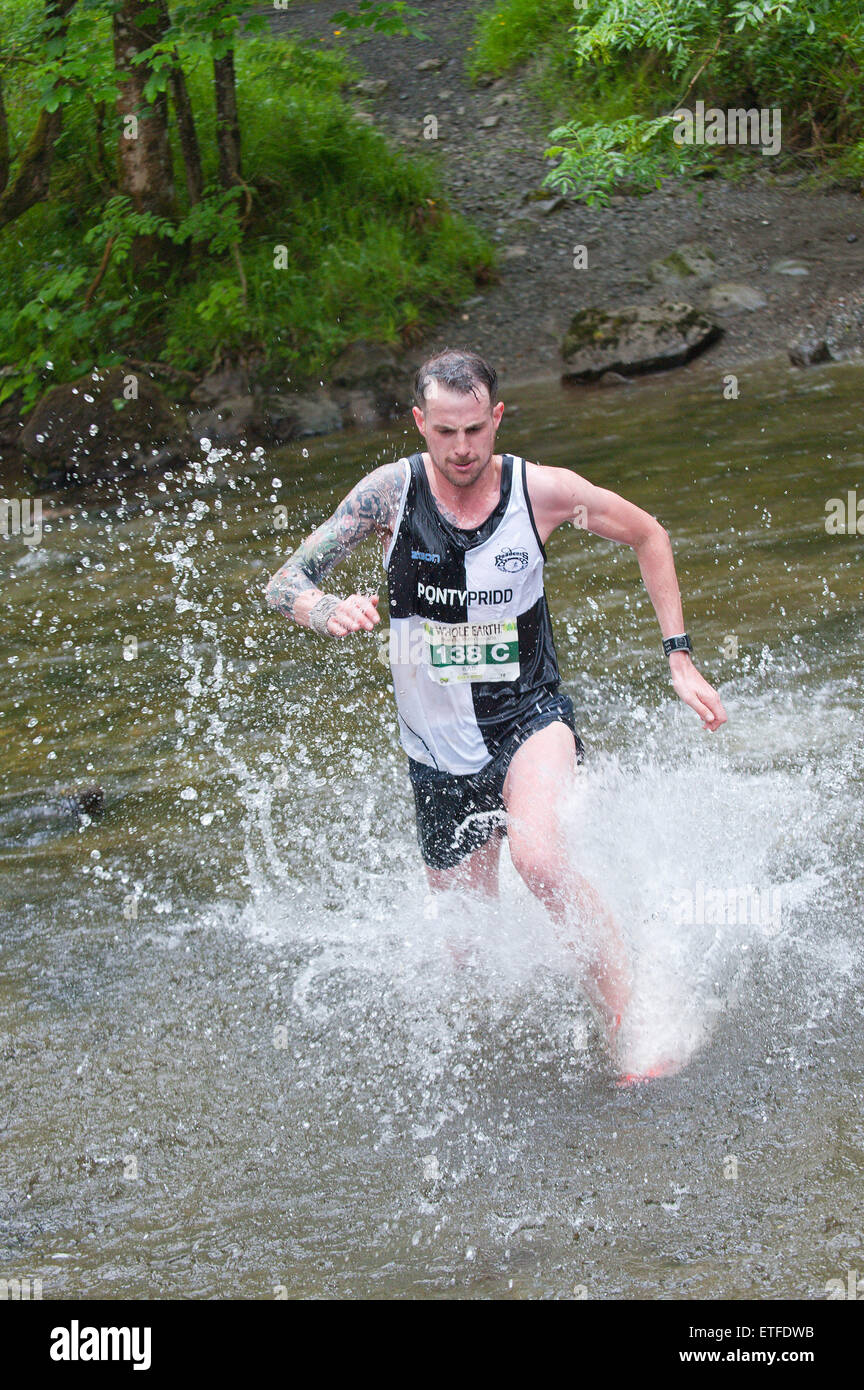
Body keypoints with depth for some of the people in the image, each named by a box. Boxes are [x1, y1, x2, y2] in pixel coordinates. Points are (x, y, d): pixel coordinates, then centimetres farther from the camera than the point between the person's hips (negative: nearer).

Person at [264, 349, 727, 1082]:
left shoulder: (542, 491, -11)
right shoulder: (392, 492, -10)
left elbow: (649, 536, 6)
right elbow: (285, 584, -8)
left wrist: (680, 658, 1)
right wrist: (329, 612, -32)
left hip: (529, 719, -2)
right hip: (439, 747, 2)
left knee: (538, 855, -34)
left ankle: (636, 1034, -26)